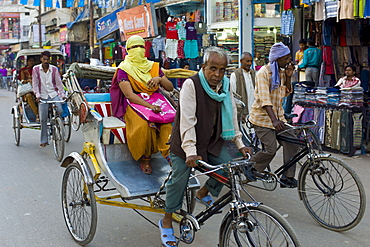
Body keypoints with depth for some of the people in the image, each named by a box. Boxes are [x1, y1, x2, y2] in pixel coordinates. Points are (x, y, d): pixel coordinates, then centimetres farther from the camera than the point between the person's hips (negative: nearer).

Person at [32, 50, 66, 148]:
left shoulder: (54, 69, 5)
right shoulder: (36, 69, 2)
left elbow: (59, 83, 6)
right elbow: (35, 84, 2)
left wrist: (63, 95, -1)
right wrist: (37, 95, -9)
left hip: (54, 94, 1)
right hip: (43, 96, -1)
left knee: (60, 111, -23)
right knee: (43, 119, -2)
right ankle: (44, 141, 8)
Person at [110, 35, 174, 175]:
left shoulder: (153, 67, 15)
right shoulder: (123, 69, 1)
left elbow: (170, 88, 11)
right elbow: (129, 94, -13)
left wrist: (159, 79, -11)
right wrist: (150, 106, -26)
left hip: (155, 102, 4)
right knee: (144, 125, -33)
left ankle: (170, 155, -21)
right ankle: (144, 158, -12)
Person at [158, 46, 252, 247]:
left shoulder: (225, 86, 0)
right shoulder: (191, 84, -19)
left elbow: (231, 115, 8)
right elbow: (187, 120, -26)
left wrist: (239, 144, 5)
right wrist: (190, 152, -33)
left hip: (212, 141, 6)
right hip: (186, 142, -6)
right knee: (180, 179, -6)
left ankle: (203, 193, 24)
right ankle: (166, 222, 14)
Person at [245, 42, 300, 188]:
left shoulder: (281, 72, 10)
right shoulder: (264, 73, -16)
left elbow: (286, 93, 14)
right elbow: (264, 99, -25)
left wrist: (288, 77, -2)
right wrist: (274, 120, -35)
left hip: (278, 116, 8)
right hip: (263, 117, -8)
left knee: (292, 143, -2)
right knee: (270, 149, -13)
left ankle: (288, 177, 7)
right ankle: (250, 169, 11)